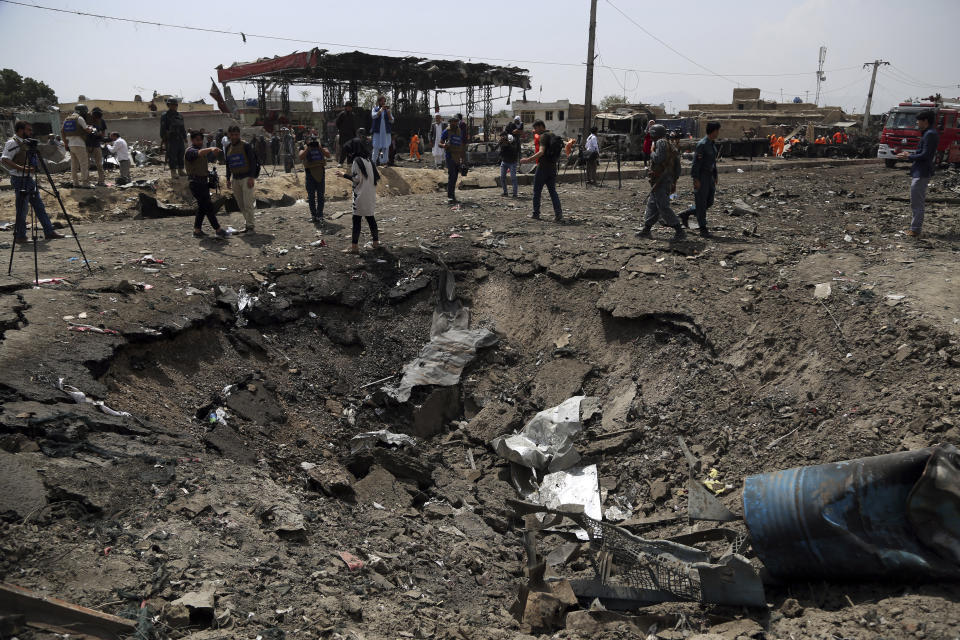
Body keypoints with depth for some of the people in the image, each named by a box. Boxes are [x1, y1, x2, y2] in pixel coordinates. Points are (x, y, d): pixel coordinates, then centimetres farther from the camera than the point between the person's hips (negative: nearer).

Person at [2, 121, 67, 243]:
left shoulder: (25, 143, 16)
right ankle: (20, 236, 4)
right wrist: (21, 168, -27)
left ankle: (49, 231, 15)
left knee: (39, 206, 10)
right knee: (22, 209, -4)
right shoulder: (12, 143, -11)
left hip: (29, 178, 9)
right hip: (20, 179, -9)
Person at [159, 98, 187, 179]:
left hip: (180, 140, 6)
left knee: (181, 155, 7)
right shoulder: (165, 116, -4)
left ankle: (181, 170, 16)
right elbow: (163, 130, -6)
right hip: (171, 140, -6)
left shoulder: (180, 116, 14)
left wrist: (185, 139, 17)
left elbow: (183, 128, 21)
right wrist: (163, 140, -11)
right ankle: (173, 172, -3)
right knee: (172, 157, -6)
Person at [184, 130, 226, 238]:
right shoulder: (190, 151, -13)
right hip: (196, 183, -10)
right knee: (208, 207, -9)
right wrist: (211, 149, -52)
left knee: (202, 207, 12)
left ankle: (197, 230, 18)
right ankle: (218, 230, -8)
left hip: (204, 182, 10)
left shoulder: (203, 149, 18)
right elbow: (199, 153, -37)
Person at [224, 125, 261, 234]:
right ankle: (247, 224, 13)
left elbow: (252, 162, -11)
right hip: (235, 179, 6)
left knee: (247, 203, -9)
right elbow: (228, 164, 19)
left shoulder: (246, 145, -7)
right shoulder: (228, 148, 11)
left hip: (246, 177, -6)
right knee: (240, 204, 7)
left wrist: (251, 178, -18)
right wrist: (228, 179, 15)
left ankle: (250, 226, -5)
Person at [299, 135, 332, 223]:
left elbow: (328, 155, -15)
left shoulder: (322, 148, 3)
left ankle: (320, 215, 7)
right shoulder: (305, 150, 1)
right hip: (310, 174, 0)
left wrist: (320, 147, -19)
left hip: (320, 174, 0)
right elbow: (301, 157, -18)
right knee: (311, 196, 6)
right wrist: (307, 148, -18)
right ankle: (313, 215, 16)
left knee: (320, 196, 2)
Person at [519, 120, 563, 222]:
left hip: (543, 167, -8)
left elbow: (541, 152, -24)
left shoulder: (544, 136, -12)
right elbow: (560, 151, 22)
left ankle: (536, 214, 10)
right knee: (553, 191, 6)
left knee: (537, 191, 5)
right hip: (553, 167, 8)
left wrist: (528, 160, -25)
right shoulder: (554, 136, 15)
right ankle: (558, 213, -6)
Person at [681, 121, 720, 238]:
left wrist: (715, 176, 20)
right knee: (701, 203, -3)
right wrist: (696, 179, -23)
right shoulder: (702, 144, -16)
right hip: (700, 176, -9)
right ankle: (703, 229, 3)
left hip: (709, 176, 9)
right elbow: (696, 162, -20)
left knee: (709, 202, 10)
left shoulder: (712, 143, 13)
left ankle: (685, 214, 22)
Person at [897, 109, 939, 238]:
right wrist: (910, 154, 12)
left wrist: (909, 157, -9)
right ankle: (915, 227, 25)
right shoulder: (928, 133, 15)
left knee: (917, 203, -6)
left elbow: (925, 155, -20)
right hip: (919, 172, 11)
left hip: (921, 174, -11)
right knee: (917, 203, 17)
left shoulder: (930, 134, -16)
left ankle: (915, 230, -2)